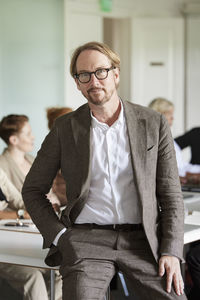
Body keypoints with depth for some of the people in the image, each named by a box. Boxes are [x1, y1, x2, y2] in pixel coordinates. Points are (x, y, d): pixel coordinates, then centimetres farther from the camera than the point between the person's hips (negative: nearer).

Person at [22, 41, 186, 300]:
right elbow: (32, 190, 13)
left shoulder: (153, 124, 6)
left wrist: (171, 252, -5)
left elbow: (170, 194, 7)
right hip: (86, 239, -1)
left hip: (143, 240, 1)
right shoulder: (65, 128, 6)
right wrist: (58, 237, -1)